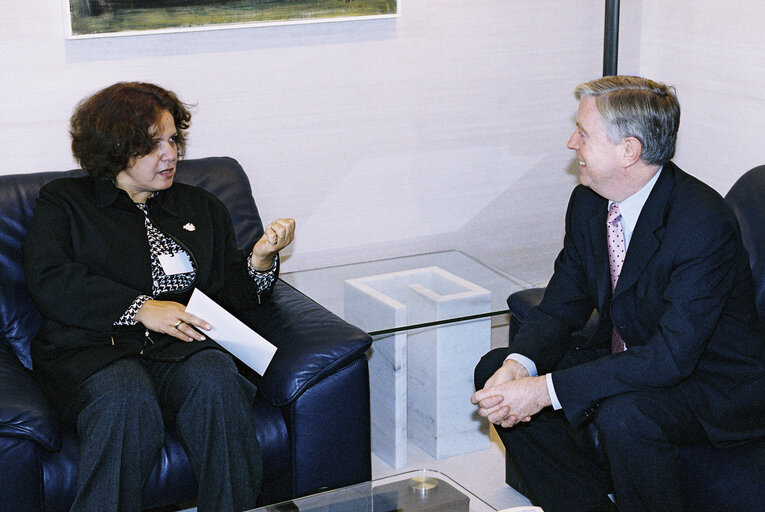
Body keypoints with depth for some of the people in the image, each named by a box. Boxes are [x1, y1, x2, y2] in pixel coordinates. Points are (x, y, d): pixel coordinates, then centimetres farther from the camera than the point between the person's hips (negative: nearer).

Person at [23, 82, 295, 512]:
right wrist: (140, 308, -13)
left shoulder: (202, 207, 26)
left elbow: (231, 295, 22)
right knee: (129, 403, -37)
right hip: (95, 349, -2)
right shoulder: (65, 202, 14)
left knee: (216, 382, -33)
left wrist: (261, 258, 0)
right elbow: (49, 279, -4)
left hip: (183, 347, 3)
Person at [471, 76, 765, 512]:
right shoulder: (588, 202, -3)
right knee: (495, 369, 0)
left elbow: (672, 357, -32)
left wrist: (547, 390, -34)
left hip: (714, 384, -8)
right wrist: (518, 366, -20)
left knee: (623, 416, -37)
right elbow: (562, 306, 2)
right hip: (627, 358, 8)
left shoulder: (703, 222, -28)